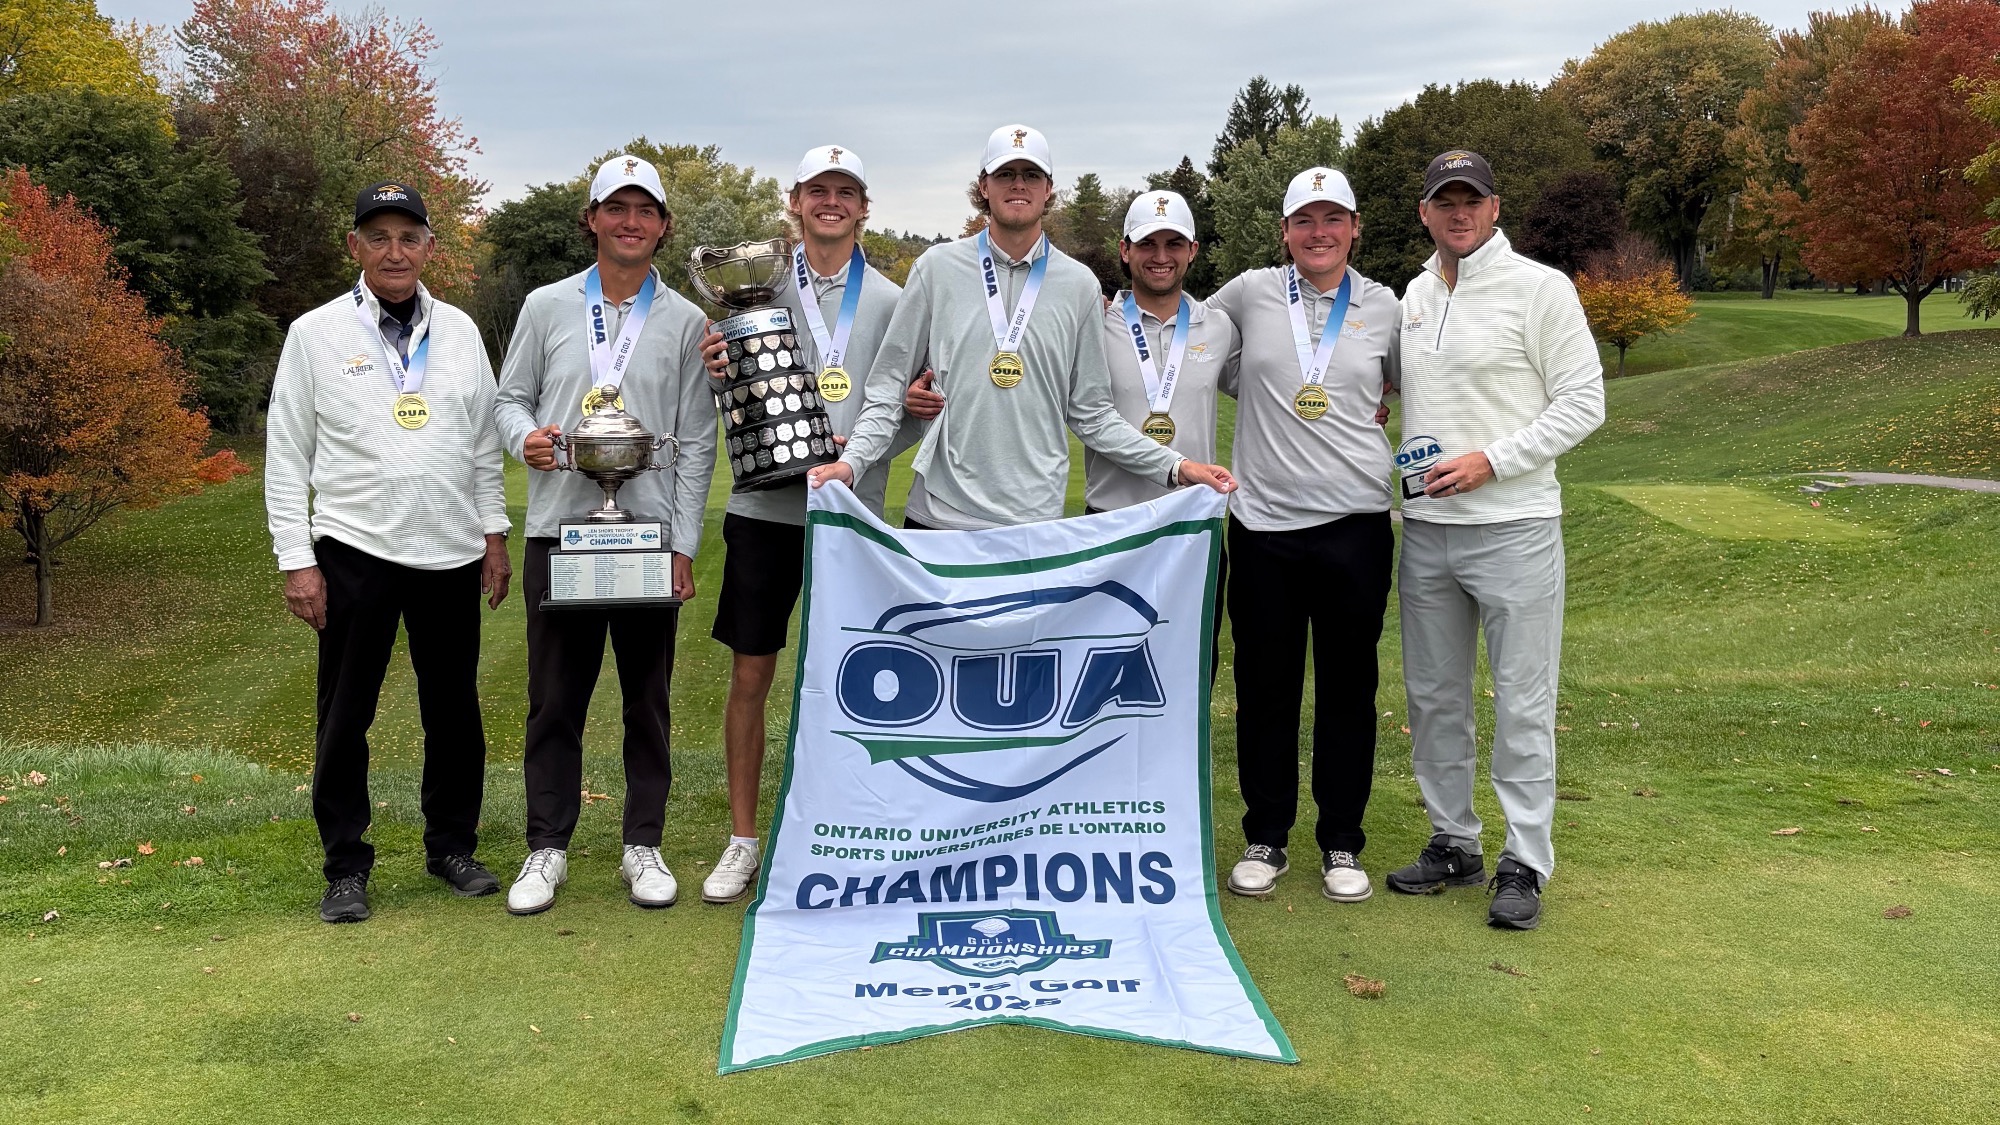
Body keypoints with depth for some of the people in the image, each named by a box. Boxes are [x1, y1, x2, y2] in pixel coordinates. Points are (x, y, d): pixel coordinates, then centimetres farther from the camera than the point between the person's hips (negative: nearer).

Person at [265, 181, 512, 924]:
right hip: (355, 554, -3)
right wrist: (297, 561, -6)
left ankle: (452, 848, 26)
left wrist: (494, 535, 9)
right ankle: (345, 868, 17)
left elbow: (484, 441, 14)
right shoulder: (316, 334, -1)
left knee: (455, 710, 11)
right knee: (345, 716, 4)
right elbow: (287, 455, -1)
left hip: (451, 554, 3)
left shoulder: (459, 331, 8)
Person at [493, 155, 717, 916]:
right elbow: (511, 395, 11)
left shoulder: (685, 322, 5)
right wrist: (524, 437, -13)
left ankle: (643, 846, 20)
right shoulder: (546, 307, 7)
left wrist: (684, 546, -2)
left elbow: (697, 440, 4)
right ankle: (547, 848, 17)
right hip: (559, 529, 0)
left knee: (647, 698, 7)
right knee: (555, 698, 5)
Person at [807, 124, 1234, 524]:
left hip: (1037, 518, 1)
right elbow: (888, 385, 5)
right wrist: (853, 460, -10)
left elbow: (1090, 411, 9)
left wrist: (1174, 467, 0)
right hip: (939, 514, -1)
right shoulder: (938, 268, 3)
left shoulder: (1079, 284, 7)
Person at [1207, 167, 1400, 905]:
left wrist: (1375, 411, 5)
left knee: (1348, 686, 6)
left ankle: (1342, 843, 20)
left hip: (1355, 523, 0)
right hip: (1263, 522, 0)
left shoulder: (1383, 306, 6)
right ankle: (1265, 838, 21)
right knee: (1265, 685, 7)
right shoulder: (1251, 293, 3)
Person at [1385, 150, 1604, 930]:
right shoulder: (1413, 295, 13)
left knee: (1522, 702, -2)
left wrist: (1490, 462, -16)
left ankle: (1525, 864, 8)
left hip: (1513, 527, -6)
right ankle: (1453, 842, 26)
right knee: (1434, 695, 12)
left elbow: (1583, 403, -9)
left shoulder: (1540, 287, -6)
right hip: (1425, 527, 6)